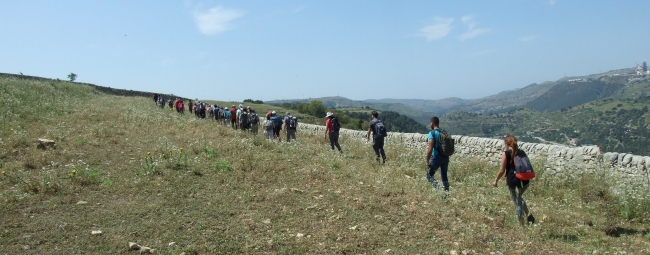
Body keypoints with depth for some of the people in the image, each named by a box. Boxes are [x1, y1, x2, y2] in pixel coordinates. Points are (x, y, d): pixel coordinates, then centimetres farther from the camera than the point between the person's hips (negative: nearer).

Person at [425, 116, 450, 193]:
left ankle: (438, 188, -15)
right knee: (444, 176, 16)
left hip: (437, 157, -6)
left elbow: (430, 149, -17)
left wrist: (427, 161, -12)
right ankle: (447, 193, 14)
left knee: (429, 175, 5)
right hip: (445, 157, 7)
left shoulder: (432, 133, -11)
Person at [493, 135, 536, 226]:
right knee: (519, 197, 29)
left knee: (517, 202, 6)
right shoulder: (522, 152, 10)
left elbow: (502, 170, -7)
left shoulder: (506, 154, -6)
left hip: (513, 181, -5)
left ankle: (521, 225, 11)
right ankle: (529, 214, 11)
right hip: (524, 180, 5)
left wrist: (496, 180, 6)